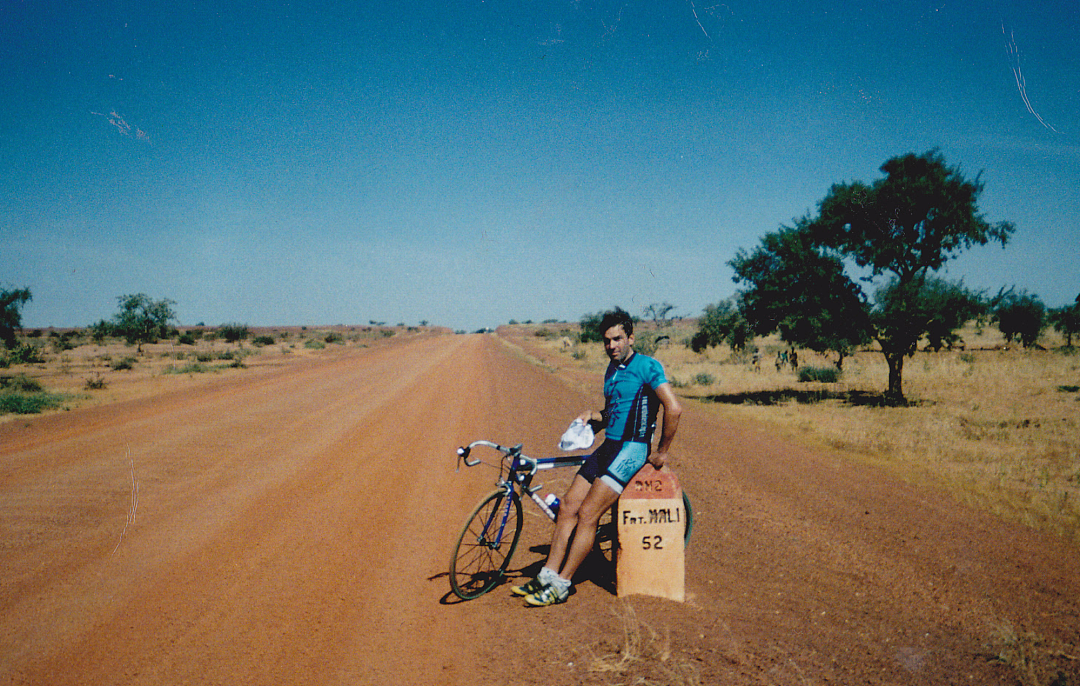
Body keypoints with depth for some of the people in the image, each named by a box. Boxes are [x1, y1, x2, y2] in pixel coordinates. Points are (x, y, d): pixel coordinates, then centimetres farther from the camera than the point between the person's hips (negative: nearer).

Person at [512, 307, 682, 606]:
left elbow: (674, 408, -18)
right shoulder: (612, 369, 16)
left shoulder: (647, 366, -10)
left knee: (587, 514, -14)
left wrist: (661, 452, -12)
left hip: (631, 449, -8)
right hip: (608, 447, 8)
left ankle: (561, 585, -5)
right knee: (568, 507, 1)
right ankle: (547, 575, 7)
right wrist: (594, 417, 5)